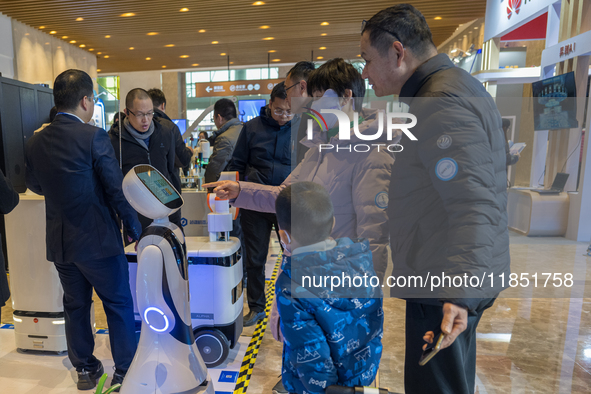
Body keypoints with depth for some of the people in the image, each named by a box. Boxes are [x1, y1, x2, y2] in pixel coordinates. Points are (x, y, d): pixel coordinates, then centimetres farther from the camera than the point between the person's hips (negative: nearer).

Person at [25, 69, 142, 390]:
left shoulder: (34, 142, 1)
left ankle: (84, 369, 34)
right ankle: (126, 372, 21)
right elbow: (117, 189, -17)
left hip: (60, 242, 6)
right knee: (119, 305, 9)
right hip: (98, 240, -6)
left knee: (76, 306, 19)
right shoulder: (94, 137, -17)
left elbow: (34, 186, 15)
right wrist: (134, 228, -6)